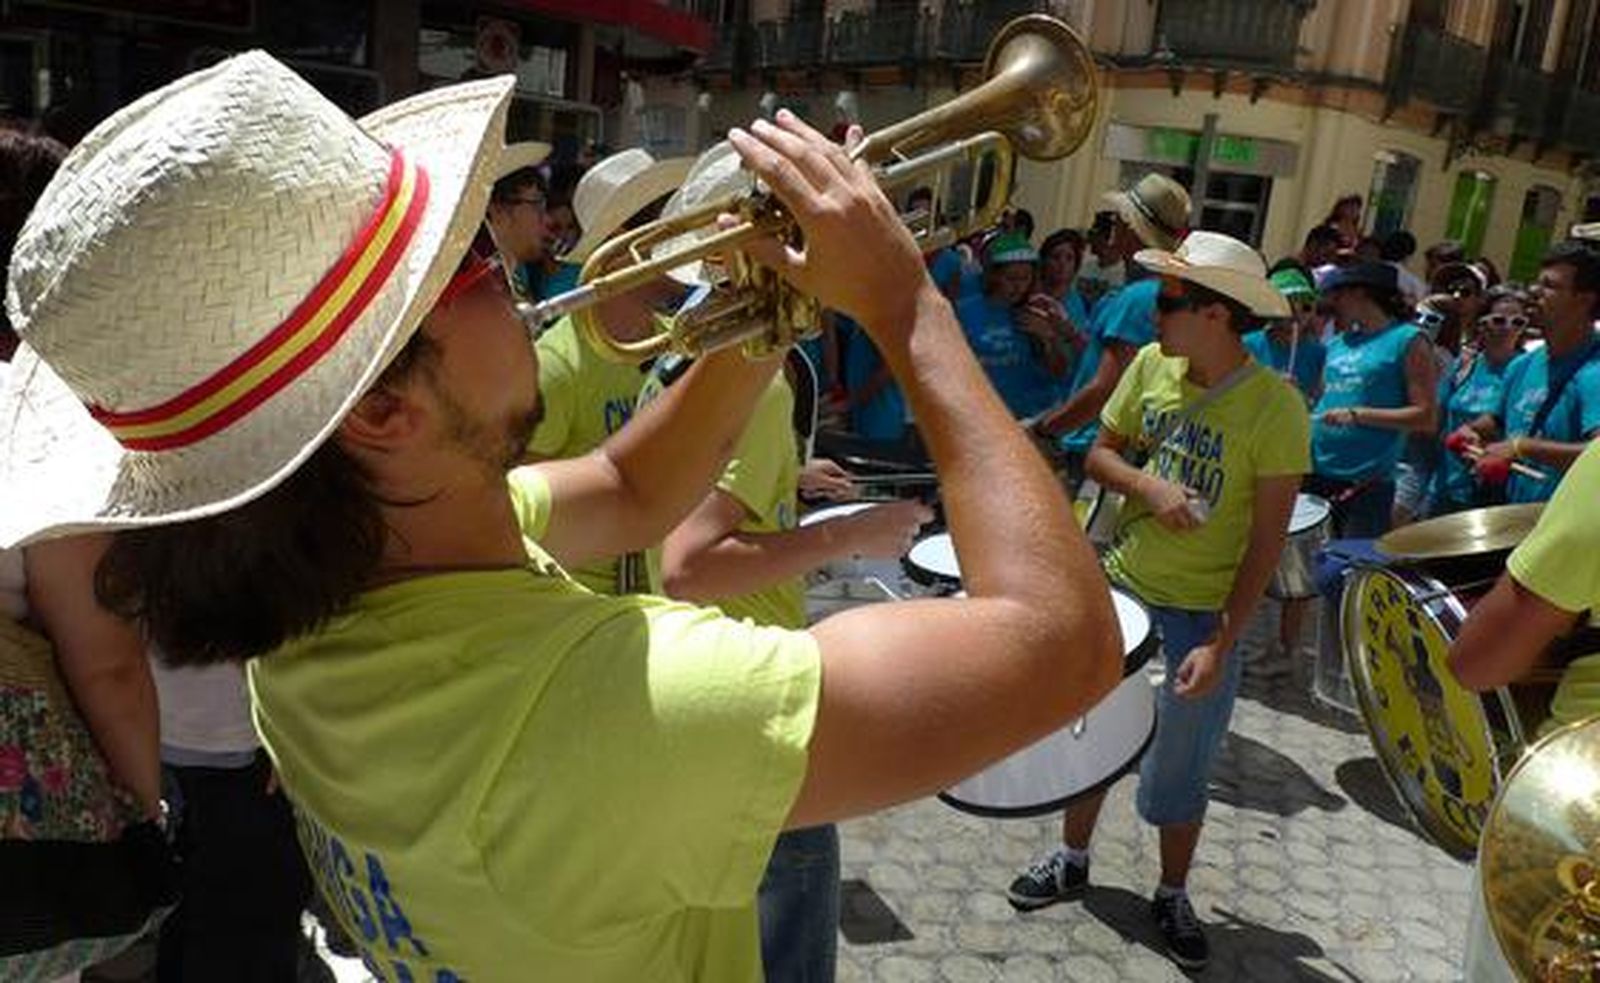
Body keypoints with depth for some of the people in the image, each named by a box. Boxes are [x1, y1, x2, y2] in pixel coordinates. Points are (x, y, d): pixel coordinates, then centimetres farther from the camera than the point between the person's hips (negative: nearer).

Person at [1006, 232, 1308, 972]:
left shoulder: (1275, 407, -20)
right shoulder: (1151, 365, -6)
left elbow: (1267, 540, -17)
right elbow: (1100, 453, 4)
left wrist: (1221, 644, -20)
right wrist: (1147, 484, -18)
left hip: (1199, 614, -4)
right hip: (1116, 588, 4)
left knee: (1180, 769, 12)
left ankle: (1172, 896, 36)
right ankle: (1072, 862, 40)